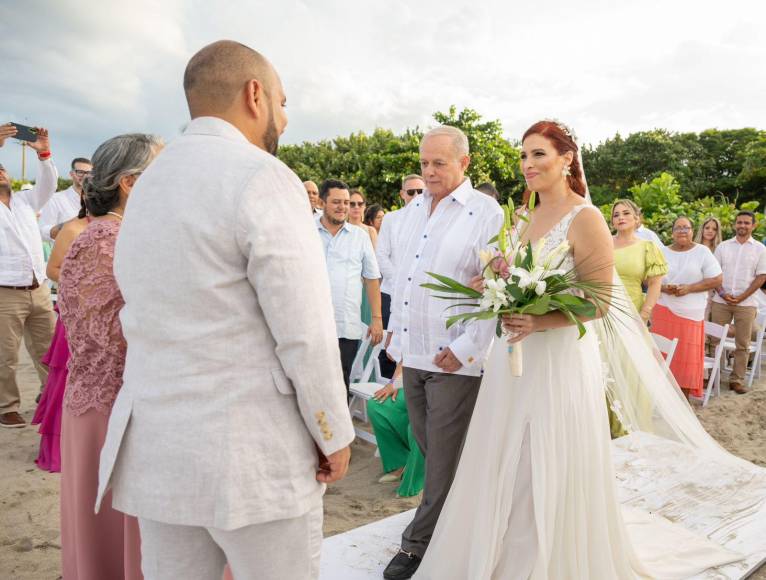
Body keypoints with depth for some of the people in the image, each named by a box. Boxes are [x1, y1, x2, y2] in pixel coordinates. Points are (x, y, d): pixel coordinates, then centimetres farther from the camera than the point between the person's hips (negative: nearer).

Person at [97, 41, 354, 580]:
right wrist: (335, 436, -5)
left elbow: (152, 318, 11)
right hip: (251, 454, -7)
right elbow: (306, 335, -17)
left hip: (154, 447, 8)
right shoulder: (263, 176, -14)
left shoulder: (148, 182, 11)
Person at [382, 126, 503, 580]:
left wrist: (466, 349, -16)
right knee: (430, 451, 16)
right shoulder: (411, 211, 13)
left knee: (444, 458, 6)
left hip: (455, 359, -6)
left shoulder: (486, 213, -8)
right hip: (413, 355, 6)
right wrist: (397, 337, 16)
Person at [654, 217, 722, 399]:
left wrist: (689, 288, -14)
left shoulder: (702, 252, 1)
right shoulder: (662, 252, 9)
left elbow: (717, 280, -2)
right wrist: (663, 287, -11)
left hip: (690, 313, -2)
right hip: (663, 310, 2)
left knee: (687, 356, -1)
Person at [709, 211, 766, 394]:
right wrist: (722, 293, -9)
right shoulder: (723, 246, 7)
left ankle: (737, 380, 12)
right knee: (715, 340, 3)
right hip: (720, 301, 1)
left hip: (746, 303, -1)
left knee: (742, 344, 4)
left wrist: (742, 297, -10)